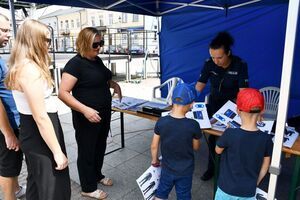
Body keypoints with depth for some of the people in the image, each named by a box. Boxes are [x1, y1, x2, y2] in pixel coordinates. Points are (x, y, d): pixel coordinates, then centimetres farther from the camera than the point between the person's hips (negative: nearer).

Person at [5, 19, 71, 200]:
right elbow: (41, 117, -25)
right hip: (40, 136, -10)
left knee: (36, 183, 27)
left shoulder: (21, 66, 9)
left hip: (32, 132, 10)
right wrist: (57, 151, -20)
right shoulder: (30, 69, -24)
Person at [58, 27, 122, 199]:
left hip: (104, 114, 8)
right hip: (87, 118, -8)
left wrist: (114, 84, 3)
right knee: (87, 151, 10)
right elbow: (63, 93, -23)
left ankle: (97, 175, 46)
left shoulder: (97, 60, 6)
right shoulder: (75, 63, -18)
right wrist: (85, 109, -33)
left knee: (100, 147, 23)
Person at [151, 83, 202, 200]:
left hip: (167, 168, 1)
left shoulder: (161, 122, -20)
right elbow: (196, 147, -7)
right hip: (185, 171, -1)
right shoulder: (193, 125, -24)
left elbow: (154, 146, -8)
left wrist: (154, 160, 10)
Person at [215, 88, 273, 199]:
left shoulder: (230, 134, -24)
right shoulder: (266, 139, -15)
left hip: (227, 190, -2)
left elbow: (218, 151, -3)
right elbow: (264, 168, -2)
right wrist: (254, 185, 14)